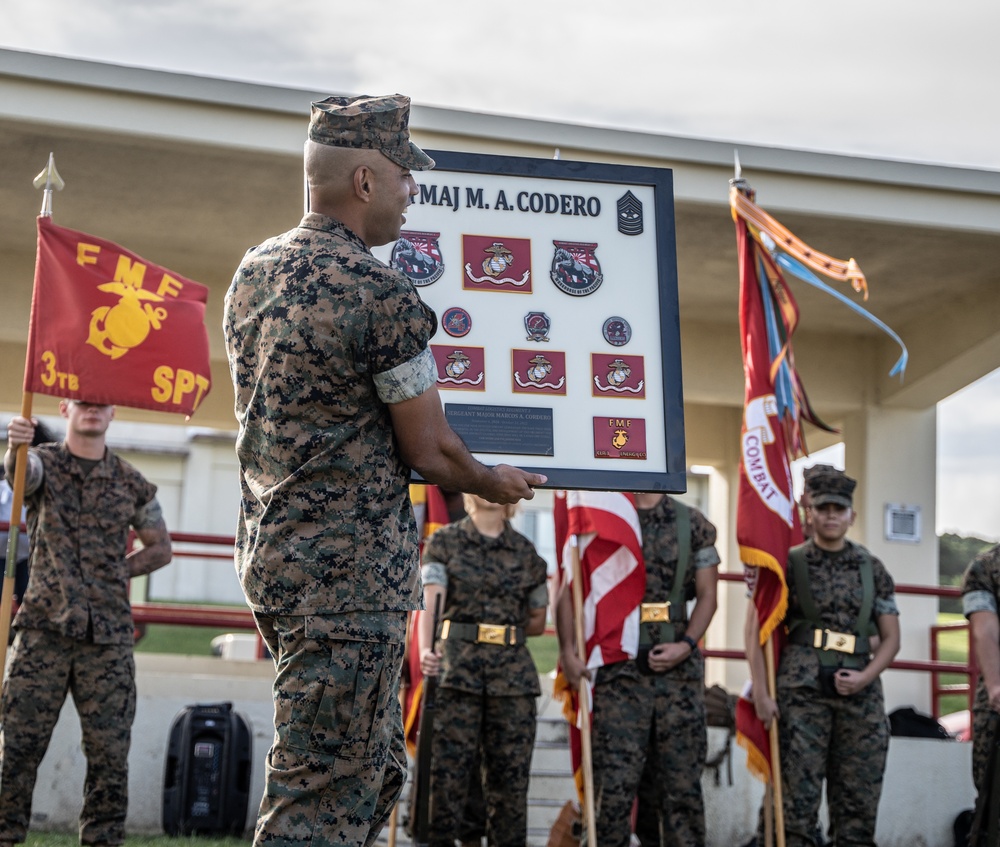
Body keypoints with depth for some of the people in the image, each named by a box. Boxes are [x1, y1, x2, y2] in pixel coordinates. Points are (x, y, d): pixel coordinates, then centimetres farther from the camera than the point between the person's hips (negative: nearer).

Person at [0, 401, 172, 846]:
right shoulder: (44, 463, 3)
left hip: (108, 634, 2)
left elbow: (159, 548, 18)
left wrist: (116, 572, 2)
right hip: (44, 628, -2)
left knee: (109, 751, 3)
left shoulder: (132, 483, 9)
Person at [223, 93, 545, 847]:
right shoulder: (383, 293, -17)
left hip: (269, 551, 9)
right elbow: (430, 452, -12)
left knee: (376, 768, 19)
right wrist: (494, 484, 9)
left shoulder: (254, 272, 10)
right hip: (350, 566, -9)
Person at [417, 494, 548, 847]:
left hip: (514, 673, 2)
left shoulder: (526, 551, 12)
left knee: (509, 774, 2)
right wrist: (426, 649, -25)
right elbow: (430, 601, -10)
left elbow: (538, 622, 20)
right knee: (447, 769, -7)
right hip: (457, 669, -2)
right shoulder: (444, 541, 5)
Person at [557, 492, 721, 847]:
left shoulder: (693, 524, 9)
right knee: (616, 779, -4)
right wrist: (567, 650, -10)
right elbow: (568, 589, 2)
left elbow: (707, 595, 9)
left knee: (681, 779, 6)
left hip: (678, 666, 2)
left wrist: (686, 645, -7)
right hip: (619, 668, -1)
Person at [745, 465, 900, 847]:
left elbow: (891, 637, 12)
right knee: (798, 801, -4)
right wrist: (761, 693, -9)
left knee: (858, 805, 5)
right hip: (801, 693, -3)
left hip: (860, 694, 3)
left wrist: (865, 676, -6)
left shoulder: (872, 569, 12)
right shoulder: (789, 565, 4)